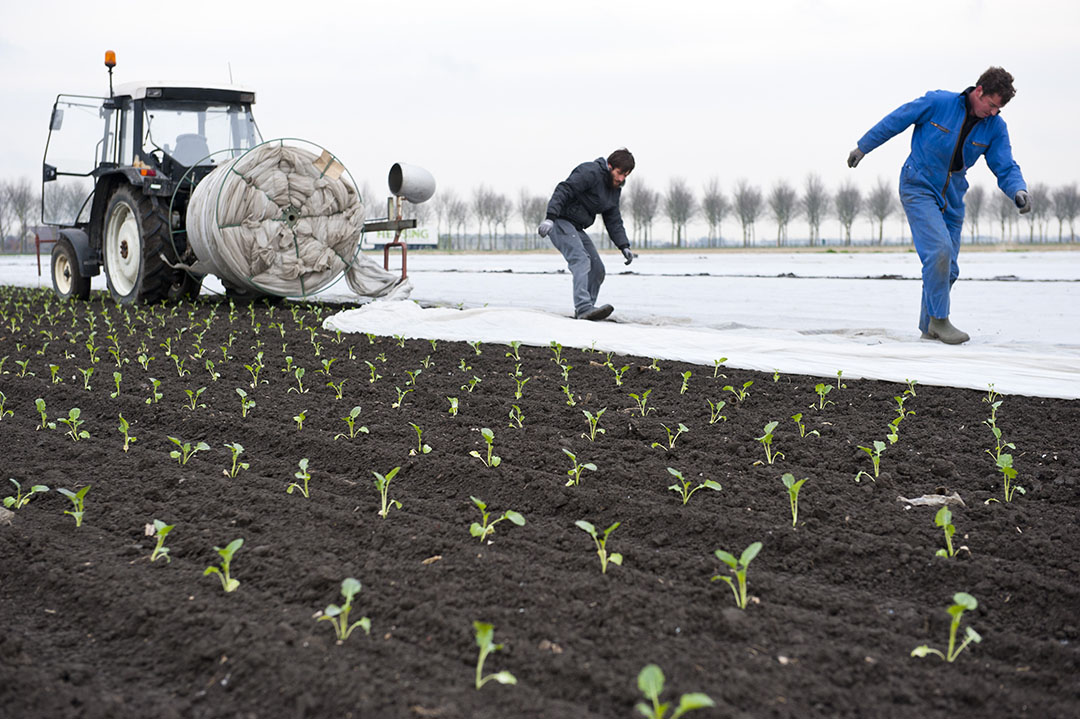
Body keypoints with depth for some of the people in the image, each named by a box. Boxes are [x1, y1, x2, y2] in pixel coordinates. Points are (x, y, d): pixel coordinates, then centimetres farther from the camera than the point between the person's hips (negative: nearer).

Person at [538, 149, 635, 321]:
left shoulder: (614, 190, 13)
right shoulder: (590, 172, -16)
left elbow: (614, 221, 17)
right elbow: (563, 190, -25)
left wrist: (624, 246, 4)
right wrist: (550, 218, -36)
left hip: (576, 228, 10)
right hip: (560, 222, -10)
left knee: (597, 269, 5)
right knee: (580, 260, -27)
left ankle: (585, 310, 11)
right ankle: (584, 307, -39)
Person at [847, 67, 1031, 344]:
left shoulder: (995, 127, -5)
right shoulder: (937, 102, -16)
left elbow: (1005, 168, -5)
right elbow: (894, 122, -5)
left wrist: (1019, 191, -27)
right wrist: (862, 148, 5)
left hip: (952, 199, 5)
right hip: (918, 188, -5)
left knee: (948, 269, 4)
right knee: (939, 249, -22)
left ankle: (929, 328, 18)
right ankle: (939, 319, -11)